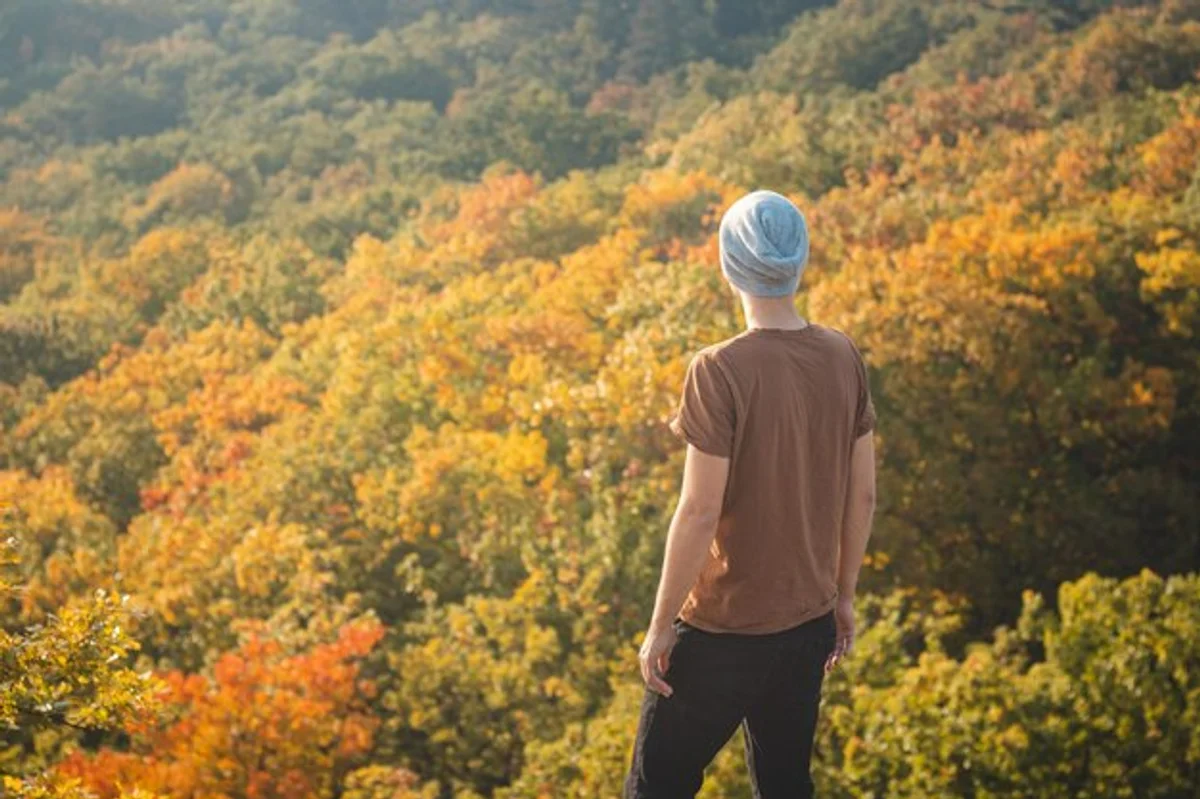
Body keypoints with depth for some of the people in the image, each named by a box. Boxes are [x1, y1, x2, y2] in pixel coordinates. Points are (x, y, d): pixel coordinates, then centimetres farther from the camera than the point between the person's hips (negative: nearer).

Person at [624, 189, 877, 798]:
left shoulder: (720, 370, -20)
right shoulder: (844, 358, -3)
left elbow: (699, 513, -19)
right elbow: (863, 495, 5)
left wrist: (660, 625, -9)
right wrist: (844, 595, 17)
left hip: (724, 630, -6)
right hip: (810, 621, 6)